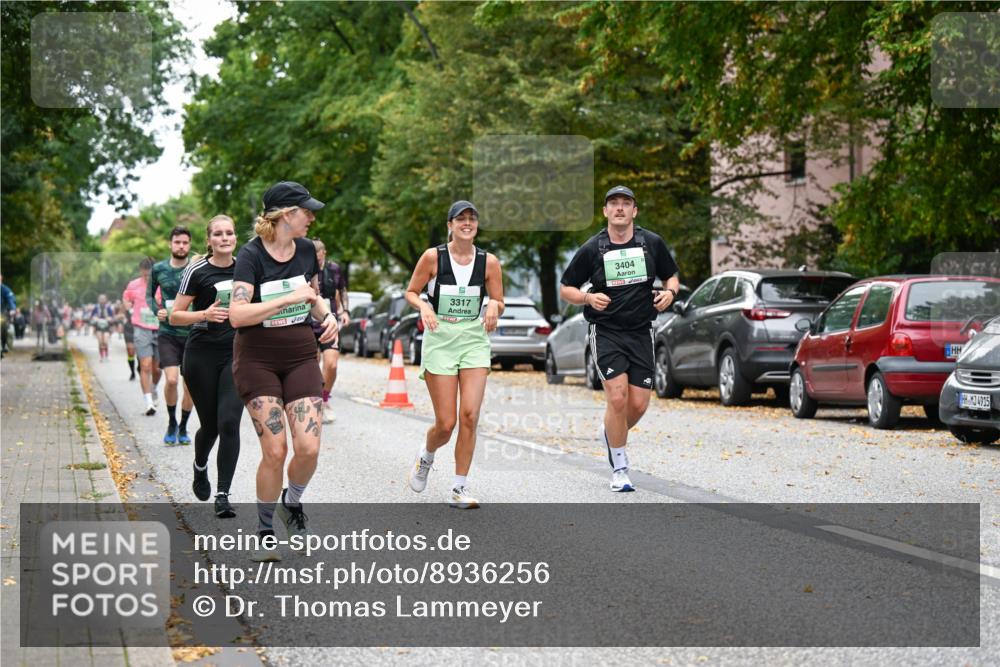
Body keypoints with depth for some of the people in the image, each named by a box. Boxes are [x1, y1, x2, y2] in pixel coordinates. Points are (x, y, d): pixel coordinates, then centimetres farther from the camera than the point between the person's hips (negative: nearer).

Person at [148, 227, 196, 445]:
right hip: (168, 333, 0)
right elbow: (149, 295, 17)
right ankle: (171, 423, 7)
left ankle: (183, 427, 22)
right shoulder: (158, 269, 3)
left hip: (192, 333, 0)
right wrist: (156, 310, -2)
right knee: (171, 379, -16)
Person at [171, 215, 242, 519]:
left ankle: (222, 495, -10)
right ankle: (200, 468, 41)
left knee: (229, 423, -13)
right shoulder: (197, 271, -6)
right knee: (210, 424, 7)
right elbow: (175, 316, -6)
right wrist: (205, 314, -22)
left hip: (236, 356, 2)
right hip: (202, 355, -2)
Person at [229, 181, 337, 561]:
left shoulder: (306, 250, 5)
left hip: (301, 357, 4)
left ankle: (291, 503, 22)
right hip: (257, 359, -4)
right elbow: (237, 315, -23)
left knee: (309, 448, -10)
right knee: (275, 451, -10)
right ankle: (265, 532, 11)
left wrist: (326, 316, 1)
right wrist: (289, 298, -27)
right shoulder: (251, 255, -12)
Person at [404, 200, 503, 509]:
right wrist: (423, 306, -15)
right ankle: (426, 456, 31)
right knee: (446, 423, -4)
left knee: (470, 416, -10)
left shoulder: (489, 262, 1)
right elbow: (411, 292, 5)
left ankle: (460, 487, 2)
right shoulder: (433, 257, -5)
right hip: (440, 337, -2)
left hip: (474, 339, 2)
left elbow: (499, 304, 10)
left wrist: (494, 306, -12)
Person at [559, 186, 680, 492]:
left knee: (639, 404, 0)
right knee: (618, 398, -16)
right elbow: (566, 289, 6)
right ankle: (619, 469, -1)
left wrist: (669, 293, -6)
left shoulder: (652, 243, 3)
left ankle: (611, 435, 34)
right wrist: (588, 298, -14)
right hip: (606, 332, -3)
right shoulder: (592, 249, -2)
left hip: (641, 332, 3)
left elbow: (671, 277, 16)